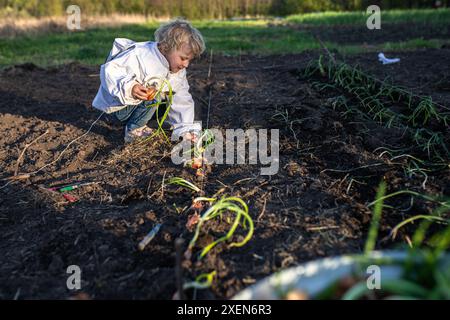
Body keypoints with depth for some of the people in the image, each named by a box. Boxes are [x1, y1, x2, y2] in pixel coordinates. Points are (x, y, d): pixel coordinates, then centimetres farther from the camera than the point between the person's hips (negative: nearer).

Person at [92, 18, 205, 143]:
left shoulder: (179, 71, -4)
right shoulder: (140, 55, -28)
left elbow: (182, 100, -5)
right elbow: (109, 70, -30)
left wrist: (186, 130, -15)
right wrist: (129, 87, -47)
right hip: (118, 106, -8)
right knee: (153, 93, -28)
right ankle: (134, 130, -12)